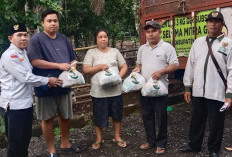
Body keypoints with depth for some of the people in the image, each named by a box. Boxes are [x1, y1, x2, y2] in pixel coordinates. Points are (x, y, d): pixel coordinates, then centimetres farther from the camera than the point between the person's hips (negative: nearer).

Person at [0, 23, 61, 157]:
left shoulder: (24, 53, 13)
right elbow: (25, 77, -21)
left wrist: (45, 81, 2)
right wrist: (47, 80, -10)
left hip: (26, 102, 9)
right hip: (15, 104, -9)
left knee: (26, 137, 20)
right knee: (16, 141, 3)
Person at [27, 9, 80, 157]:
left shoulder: (64, 39, 9)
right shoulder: (37, 39, -9)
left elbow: (73, 59, 16)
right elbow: (34, 61, -19)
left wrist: (72, 68, -6)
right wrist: (59, 65, -20)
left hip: (64, 85, 5)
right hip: (46, 87, -5)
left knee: (65, 116, 16)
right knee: (48, 118, 7)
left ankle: (65, 143, 36)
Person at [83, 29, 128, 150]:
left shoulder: (115, 51, 10)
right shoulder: (91, 52, 1)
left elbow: (124, 67, 8)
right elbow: (86, 69, -6)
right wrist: (100, 66, -17)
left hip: (115, 90, 3)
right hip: (99, 91, -2)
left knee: (117, 114, 13)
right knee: (99, 116, 8)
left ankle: (117, 137, 31)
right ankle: (99, 139, 27)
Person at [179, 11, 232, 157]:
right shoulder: (198, 42, 10)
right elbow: (190, 65, 11)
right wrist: (187, 87, 10)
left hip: (217, 93, -4)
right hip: (198, 91, 4)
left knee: (216, 124, 9)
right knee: (196, 120, 17)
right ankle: (194, 145, 36)